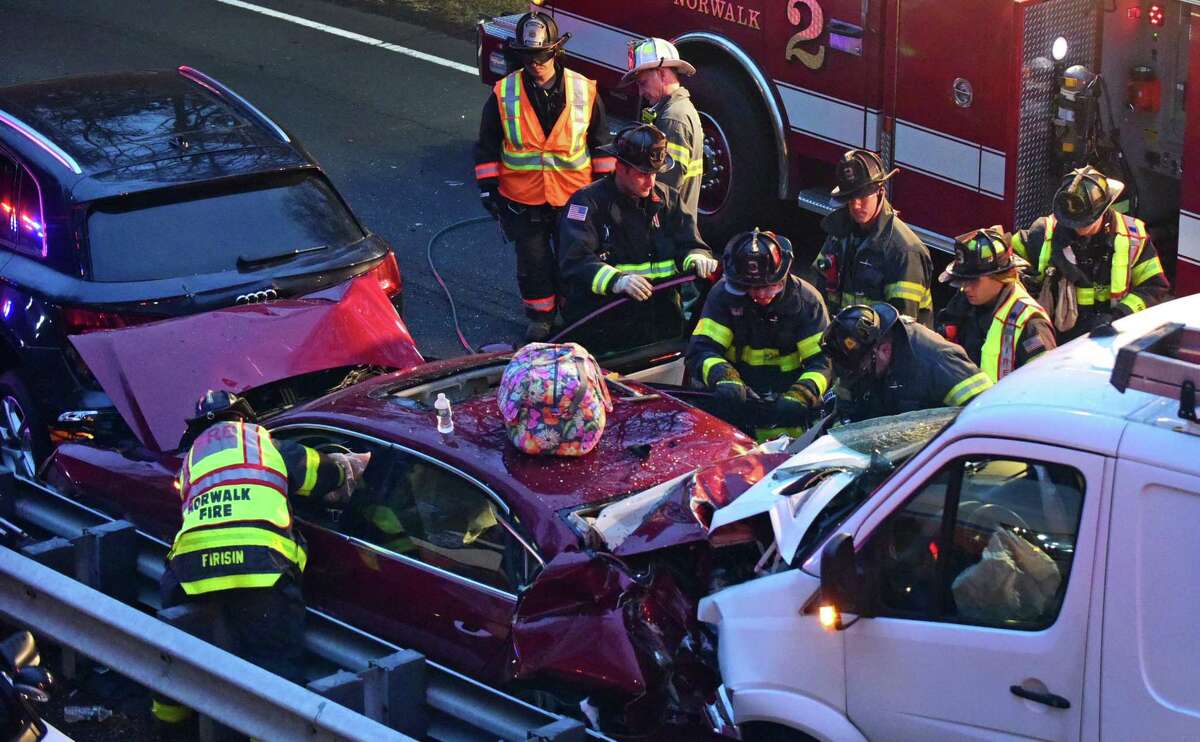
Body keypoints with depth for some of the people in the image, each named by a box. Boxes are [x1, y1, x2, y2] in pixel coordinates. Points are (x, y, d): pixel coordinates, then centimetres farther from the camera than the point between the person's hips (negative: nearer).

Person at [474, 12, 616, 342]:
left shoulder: (584, 90, -8)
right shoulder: (503, 94, -9)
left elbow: (601, 142, 3)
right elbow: (487, 146, 1)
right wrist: (488, 188, -1)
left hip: (574, 194, 0)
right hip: (524, 200, 0)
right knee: (533, 262, 12)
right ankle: (540, 317, 30)